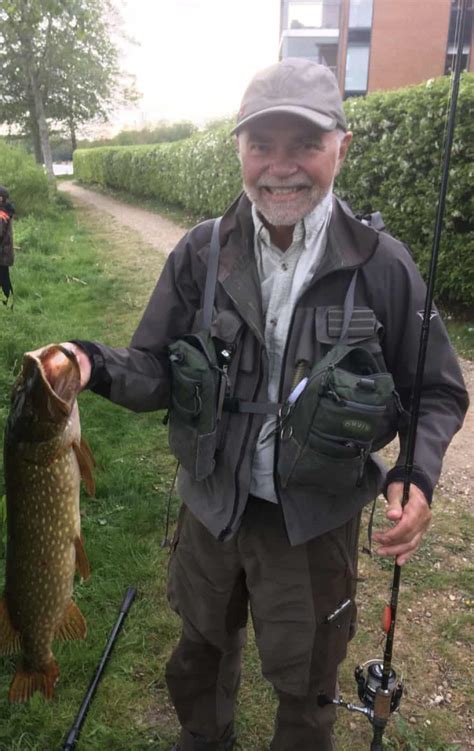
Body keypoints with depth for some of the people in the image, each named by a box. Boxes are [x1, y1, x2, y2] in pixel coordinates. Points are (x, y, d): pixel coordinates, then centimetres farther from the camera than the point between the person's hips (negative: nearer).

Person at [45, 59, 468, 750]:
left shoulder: (381, 265, -14)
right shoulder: (201, 253, -9)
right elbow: (155, 374, -5)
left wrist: (418, 474, -23)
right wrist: (96, 366, -27)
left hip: (316, 524, -2)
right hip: (211, 507, 3)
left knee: (306, 685, 22)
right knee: (203, 647, 29)